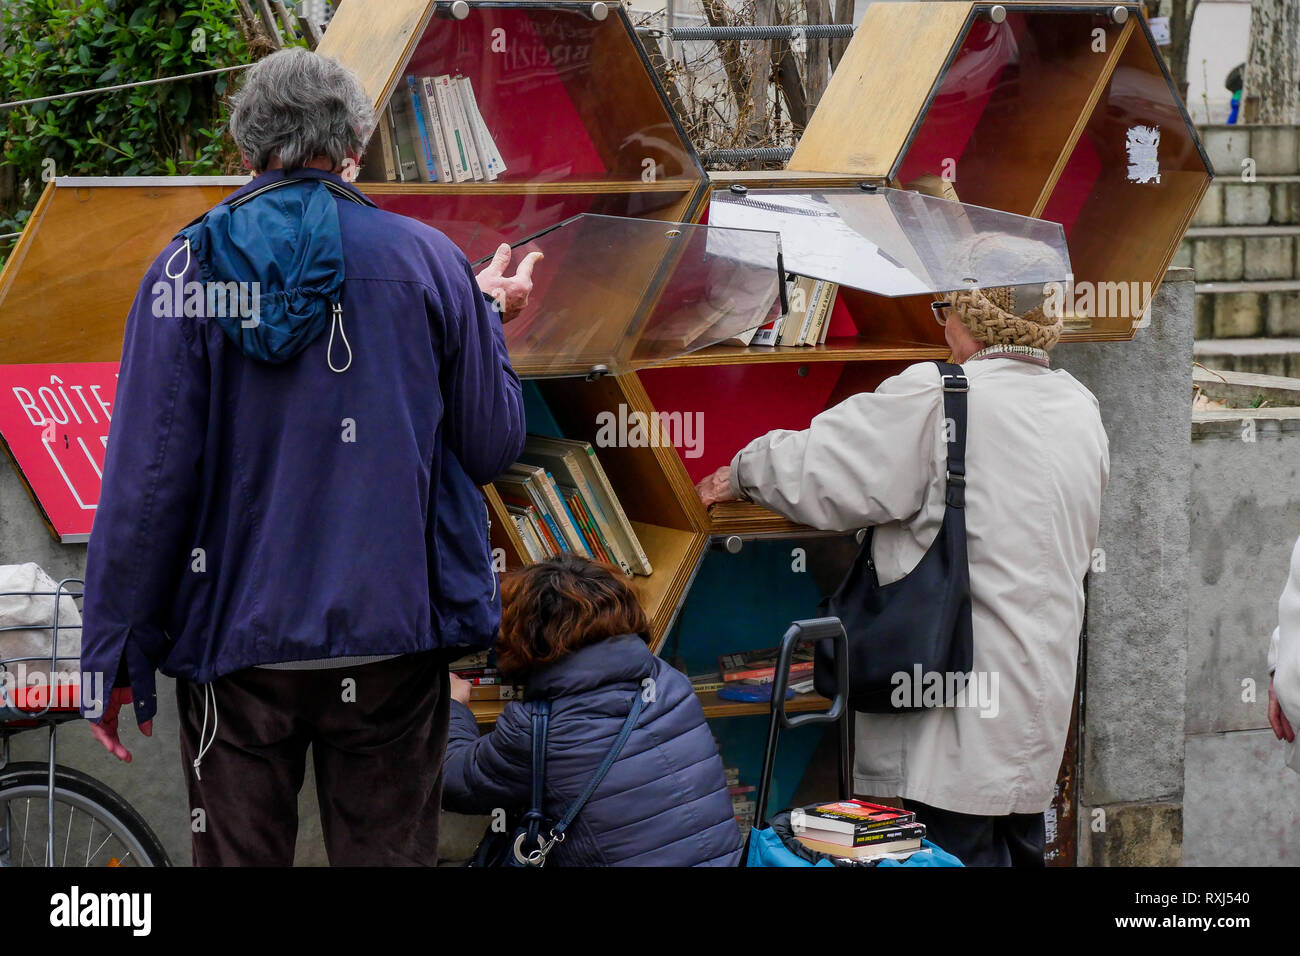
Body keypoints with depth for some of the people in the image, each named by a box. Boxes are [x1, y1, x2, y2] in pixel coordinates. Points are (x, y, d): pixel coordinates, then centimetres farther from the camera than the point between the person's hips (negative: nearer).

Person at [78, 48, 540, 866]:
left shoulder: (185, 270, -2)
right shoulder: (427, 260, -1)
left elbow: (145, 477, -6)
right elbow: (492, 445, 3)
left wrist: (117, 657, 0)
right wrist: (489, 318, 20)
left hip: (235, 648, 0)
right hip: (391, 643, 0)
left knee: (237, 856, 10)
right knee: (389, 852, 8)